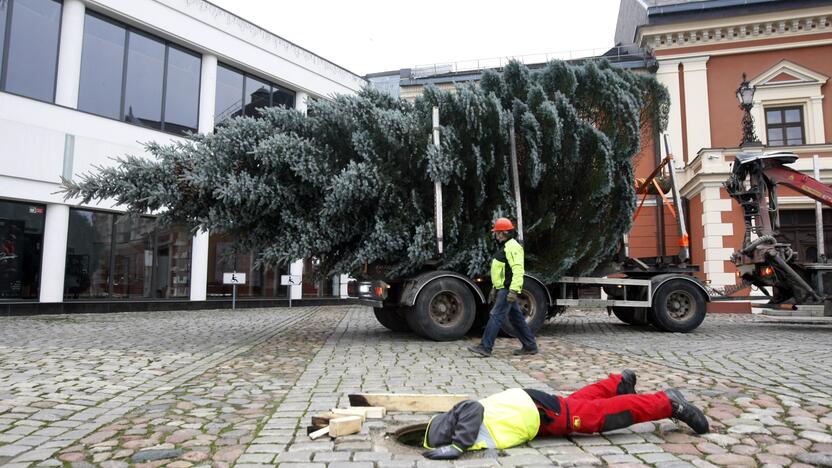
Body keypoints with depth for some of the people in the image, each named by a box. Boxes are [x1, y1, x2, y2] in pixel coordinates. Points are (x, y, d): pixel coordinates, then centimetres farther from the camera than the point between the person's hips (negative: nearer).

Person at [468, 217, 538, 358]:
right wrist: (494, 288, 26)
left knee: (496, 316, -9)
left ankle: (485, 347, -7)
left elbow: (518, 270, -24)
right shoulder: (504, 247, 20)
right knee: (516, 318, 13)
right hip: (503, 288, 11)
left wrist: (513, 290, -29)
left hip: (508, 289, -11)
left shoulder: (512, 247, -15)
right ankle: (530, 346, 20)